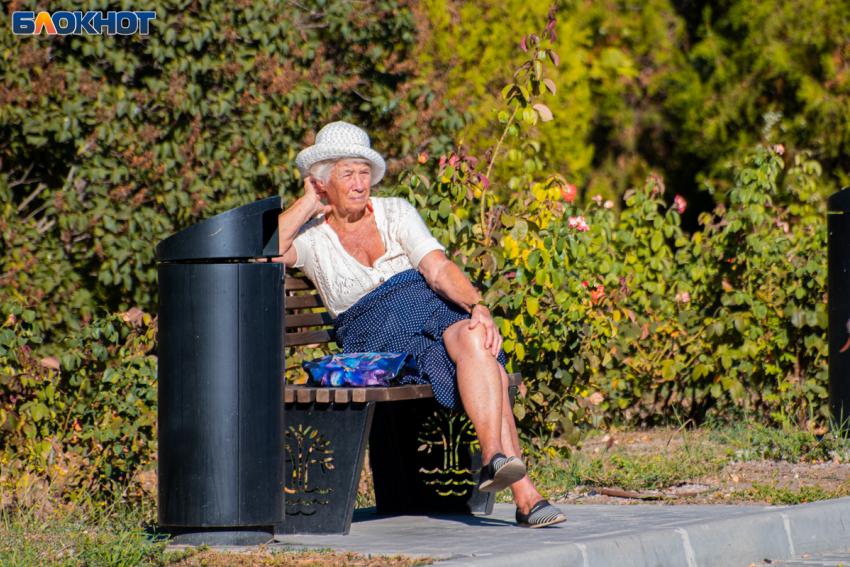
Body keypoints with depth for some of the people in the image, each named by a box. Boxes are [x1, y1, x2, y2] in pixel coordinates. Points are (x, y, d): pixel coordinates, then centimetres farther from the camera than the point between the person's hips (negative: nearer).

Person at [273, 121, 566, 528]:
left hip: (437, 310, 3)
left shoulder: (396, 213, 15)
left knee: (474, 341, -36)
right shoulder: (311, 238, 11)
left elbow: (438, 269, 1)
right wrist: (307, 204, -1)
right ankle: (523, 494, -39)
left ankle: (495, 458, -46)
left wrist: (478, 307, -18)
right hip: (379, 337, -2)